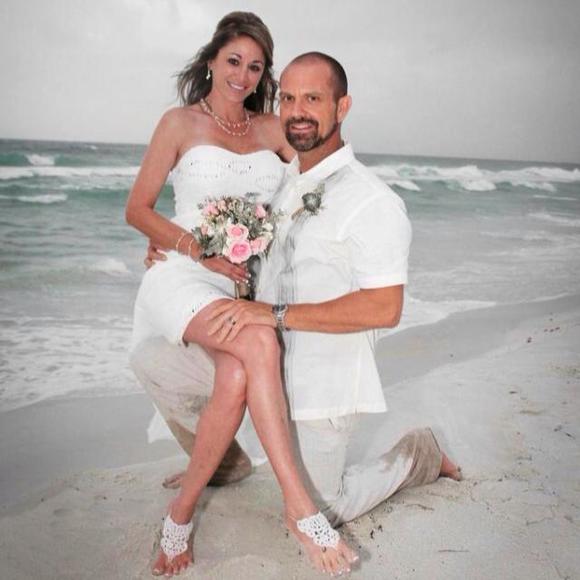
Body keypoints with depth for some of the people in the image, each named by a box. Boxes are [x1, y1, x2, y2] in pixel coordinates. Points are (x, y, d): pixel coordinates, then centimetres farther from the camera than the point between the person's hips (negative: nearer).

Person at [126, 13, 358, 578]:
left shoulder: (270, 127, 15)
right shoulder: (181, 122, 4)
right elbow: (137, 209, 2)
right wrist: (204, 254, -9)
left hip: (244, 285, 4)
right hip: (182, 277, -3)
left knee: (236, 380, -29)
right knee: (260, 342, -35)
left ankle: (180, 515, -10)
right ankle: (298, 506, -29)